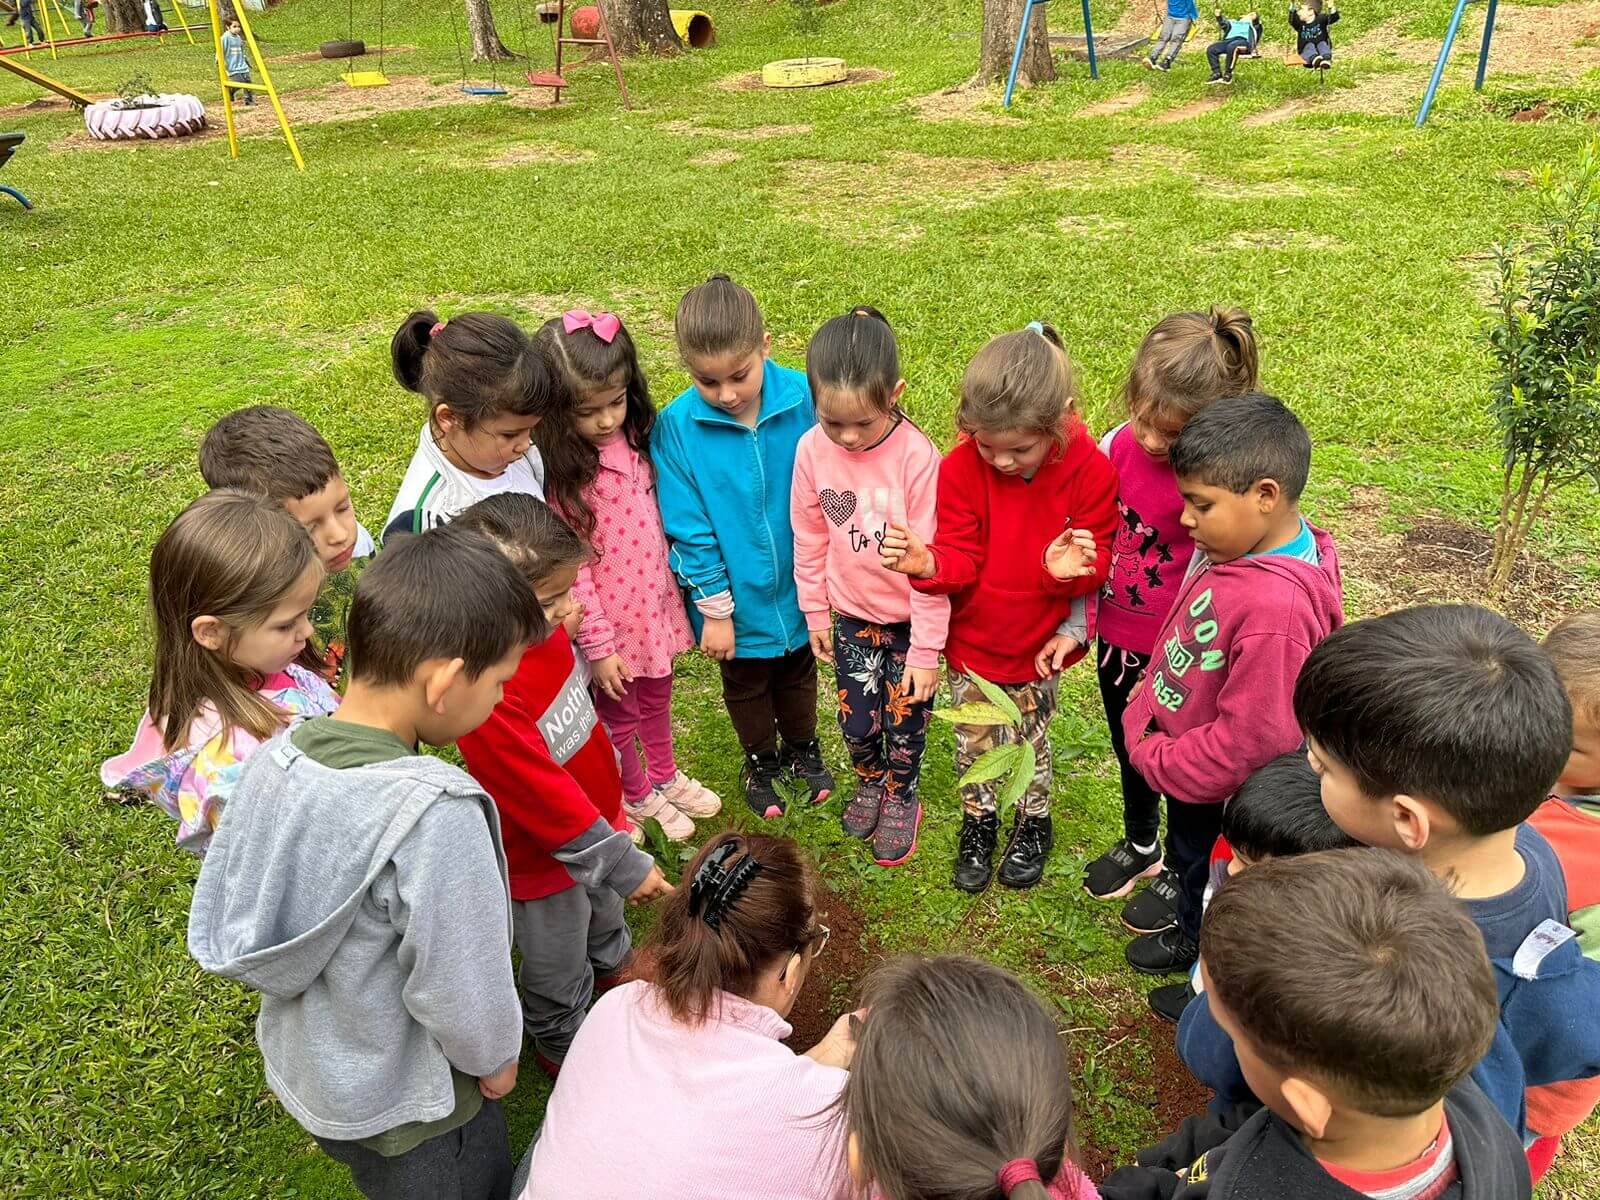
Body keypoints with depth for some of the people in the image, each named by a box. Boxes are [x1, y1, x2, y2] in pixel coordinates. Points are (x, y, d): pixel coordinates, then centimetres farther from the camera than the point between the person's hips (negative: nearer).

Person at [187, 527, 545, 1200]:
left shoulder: (274, 760, -15)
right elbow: (461, 990, -28)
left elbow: (219, 919, -2)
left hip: (303, 1070, 6)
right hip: (407, 1116, -6)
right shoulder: (436, 813, -37)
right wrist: (495, 1060, -7)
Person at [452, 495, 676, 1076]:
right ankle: (561, 1047, 49)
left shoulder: (543, 630, -14)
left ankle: (614, 968, 67)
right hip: (544, 860, -8)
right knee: (560, 972, 20)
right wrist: (622, 865, -25)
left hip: (596, 817, 8)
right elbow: (546, 799, -34)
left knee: (606, 910, 36)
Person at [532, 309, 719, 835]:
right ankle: (637, 796, 43)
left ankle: (665, 775, 51)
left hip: (656, 599, 6)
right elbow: (569, 568, -22)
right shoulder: (559, 473, -26)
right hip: (608, 617, -6)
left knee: (657, 695, 27)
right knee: (620, 713, 18)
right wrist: (597, 644, -18)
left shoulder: (633, 440, -7)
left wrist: (675, 583, 10)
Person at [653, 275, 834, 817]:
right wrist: (715, 609, -12)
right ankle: (760, 760, 51)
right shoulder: (676, 427, -22)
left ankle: (803, 747, 54)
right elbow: (689, 528, -15)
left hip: (797, 587, 1)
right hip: (737, 597, -1)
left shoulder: (802, 397, -20)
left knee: (799, 672, 27)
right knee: (746, 685, 24)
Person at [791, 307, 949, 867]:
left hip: (911, 618, -3)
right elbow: (809, 538, 0)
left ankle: (901, 798, 42)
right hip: (851, 615, 3)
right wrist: (815, 613, 7)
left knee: (905, 721, 12)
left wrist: (926, 651, -14)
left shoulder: (917, 456, -26)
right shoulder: (812, 449, -15)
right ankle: (870, 780, 47)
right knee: (856, 722, 14)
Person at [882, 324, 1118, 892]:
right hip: (972, 641, 1)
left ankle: (1034, 824, 48)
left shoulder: (1089, 469, -22)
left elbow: (1098, 556, -13)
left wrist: (1071, 567, -37)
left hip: (1040, 644, -1)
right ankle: (978, 823, 46)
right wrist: (927, 563, -39)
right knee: (974, 742, 19)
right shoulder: (961, 467, -20)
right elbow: (961, 558, -16)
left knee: (1030, 743, 20)